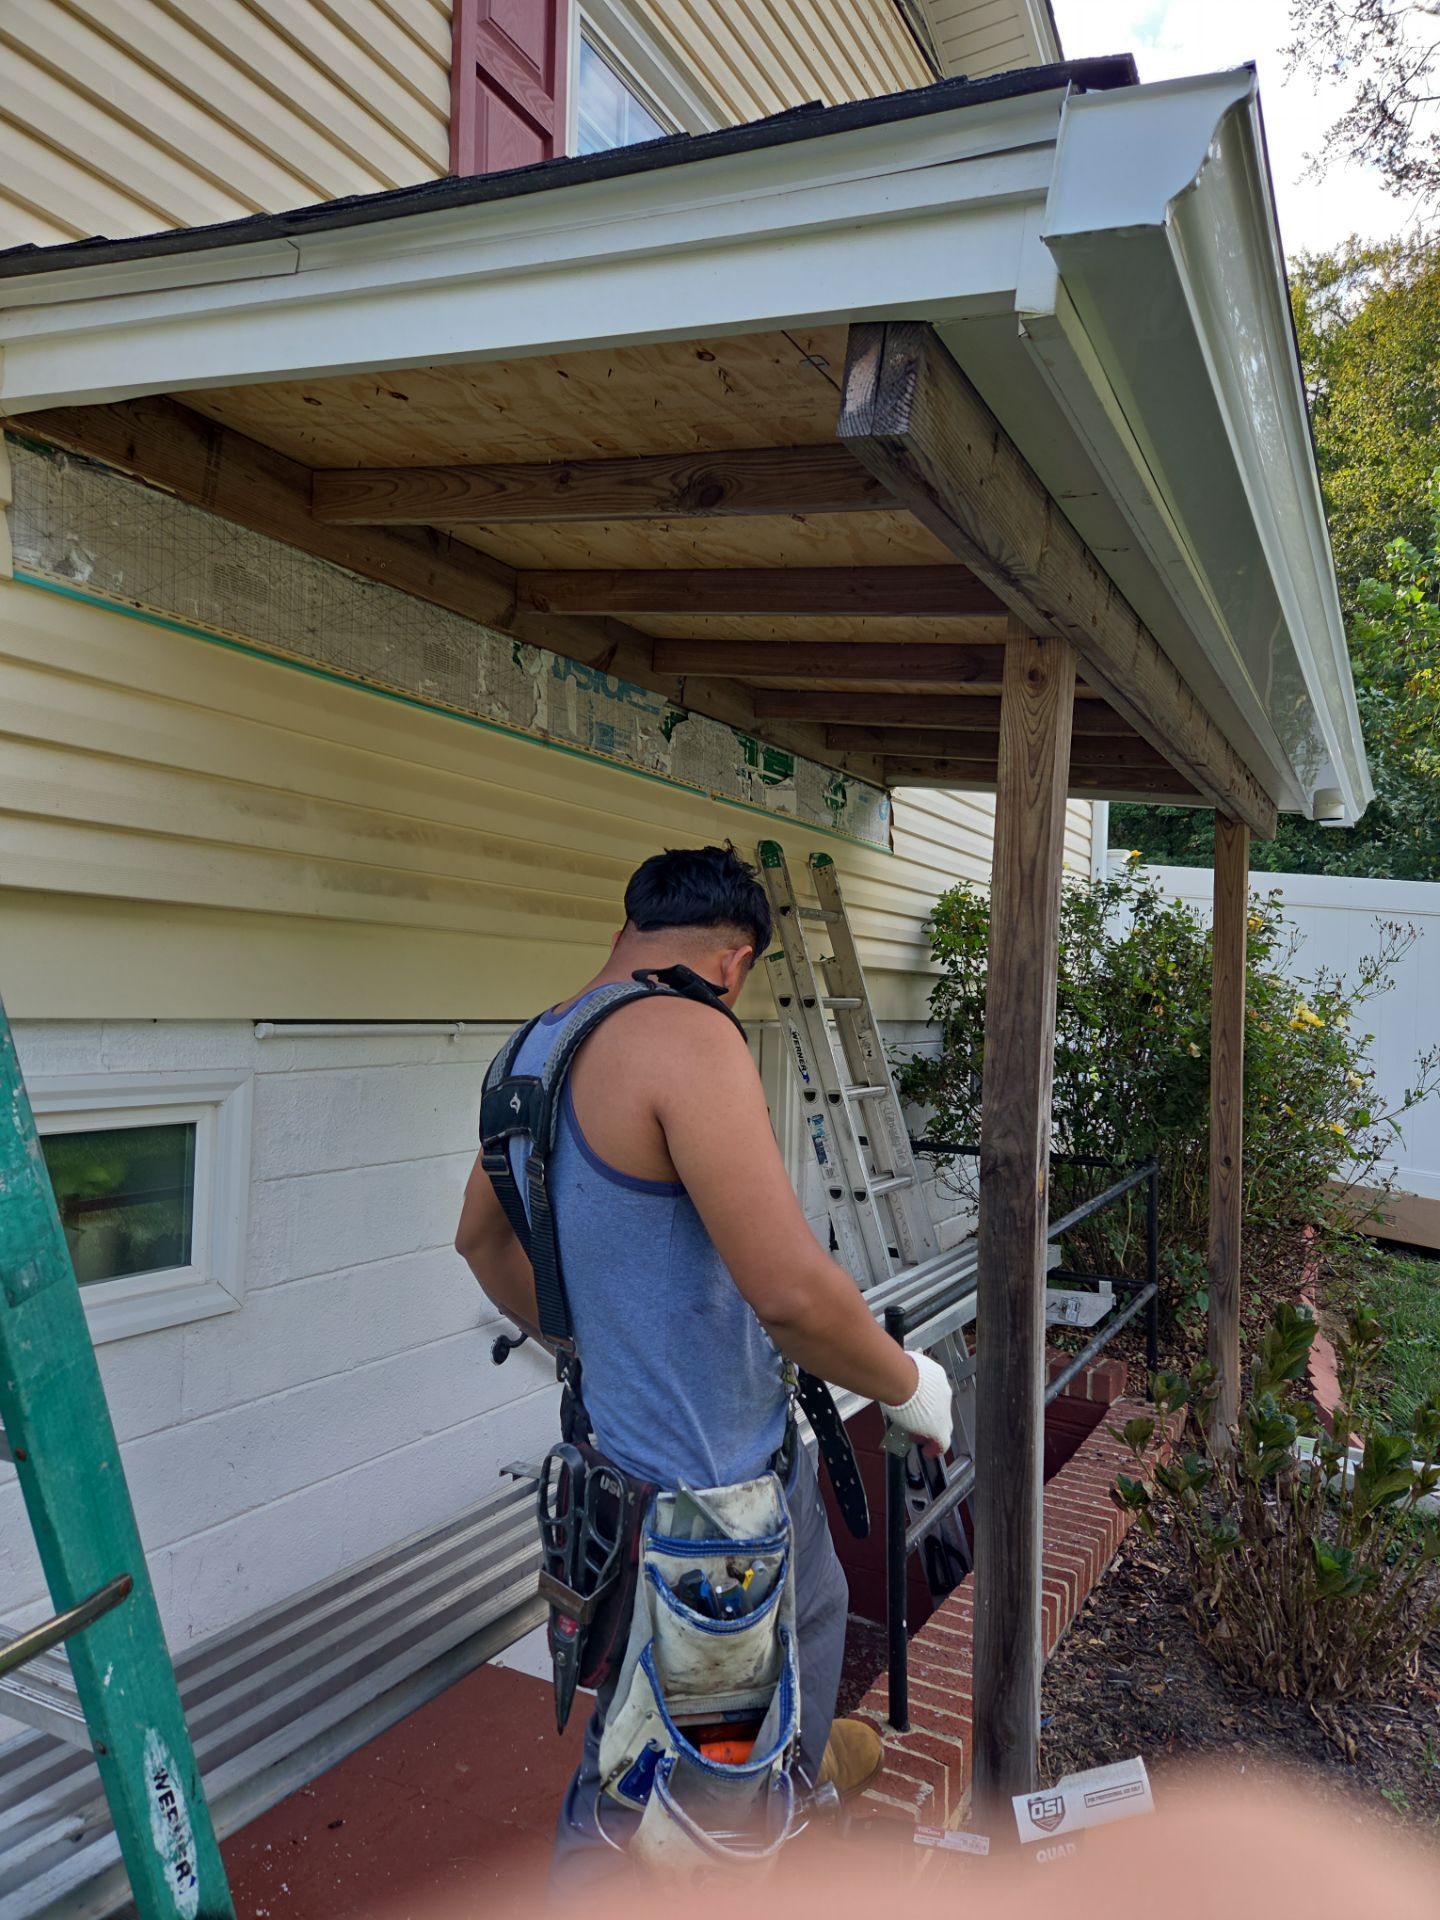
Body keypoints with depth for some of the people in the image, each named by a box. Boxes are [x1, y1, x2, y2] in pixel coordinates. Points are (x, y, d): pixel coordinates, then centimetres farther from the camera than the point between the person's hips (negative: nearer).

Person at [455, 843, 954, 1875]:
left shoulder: (535, 1047, 3)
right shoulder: (687, 1036, -26)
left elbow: (481, 1236, 17)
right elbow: (793, 1293, -31)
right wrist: (910, 1384, -13)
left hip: (618, 1434, 8)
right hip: (717, 1469, -8)